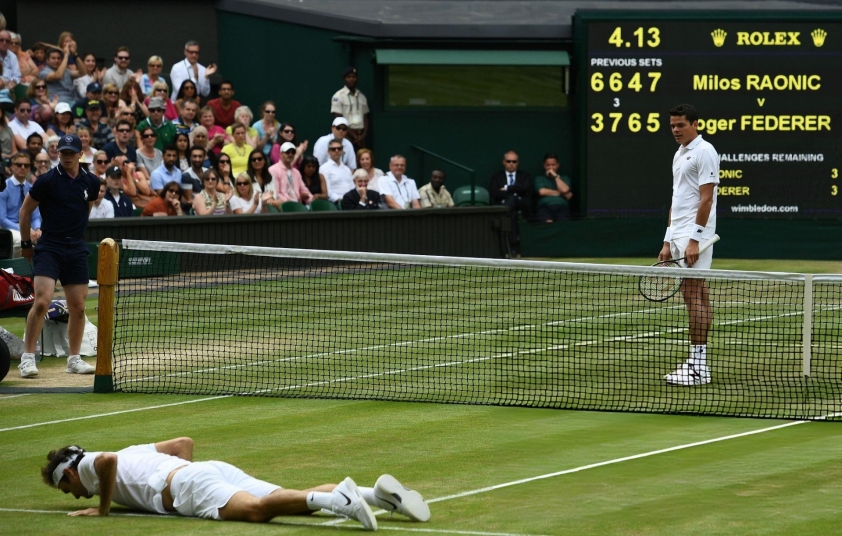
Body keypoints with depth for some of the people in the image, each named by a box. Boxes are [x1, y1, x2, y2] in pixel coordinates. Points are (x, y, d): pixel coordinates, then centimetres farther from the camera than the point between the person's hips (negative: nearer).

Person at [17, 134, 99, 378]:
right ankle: (28, 357, -9)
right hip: (49, 248, -5)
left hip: (77, 251, 5)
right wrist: (26, 244, 6)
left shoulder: (91, 183, 4)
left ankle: (74, 359, 18)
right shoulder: (47, 181, -8)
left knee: (78, 307, 6)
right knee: (42, 301, -17)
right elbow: (25, 211, 2)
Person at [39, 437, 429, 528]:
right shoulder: (134, 452, 38)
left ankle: (336, 499, -55)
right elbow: (184, 442, 40)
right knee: (298, 500, -4)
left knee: (257, 509, -33)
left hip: (186, 485, -8)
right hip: (216, 469, 8)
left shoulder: (87, 467, 14)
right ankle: (374, 493, -23)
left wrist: (103, 508, -1)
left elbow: (107, 460, -11)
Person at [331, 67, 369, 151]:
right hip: (347, 134, -5)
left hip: (360, 135, 5)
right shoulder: (338, 96, -2)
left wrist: (364, 134, -1)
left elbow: (365, 118, 16)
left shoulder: (361, 96, 16)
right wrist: (353, 135, -11)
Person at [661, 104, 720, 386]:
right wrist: (669, 241, 16)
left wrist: (694, 240, -20)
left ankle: (697, 365, -12)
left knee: (693, 294, -11)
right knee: (697, 296, 9)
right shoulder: (679, 154, 19)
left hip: (695, 236, -9)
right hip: (679, 235, 9)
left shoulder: (704, 151, -9)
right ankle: (699, 363, 10)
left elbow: (706, 198, -16)